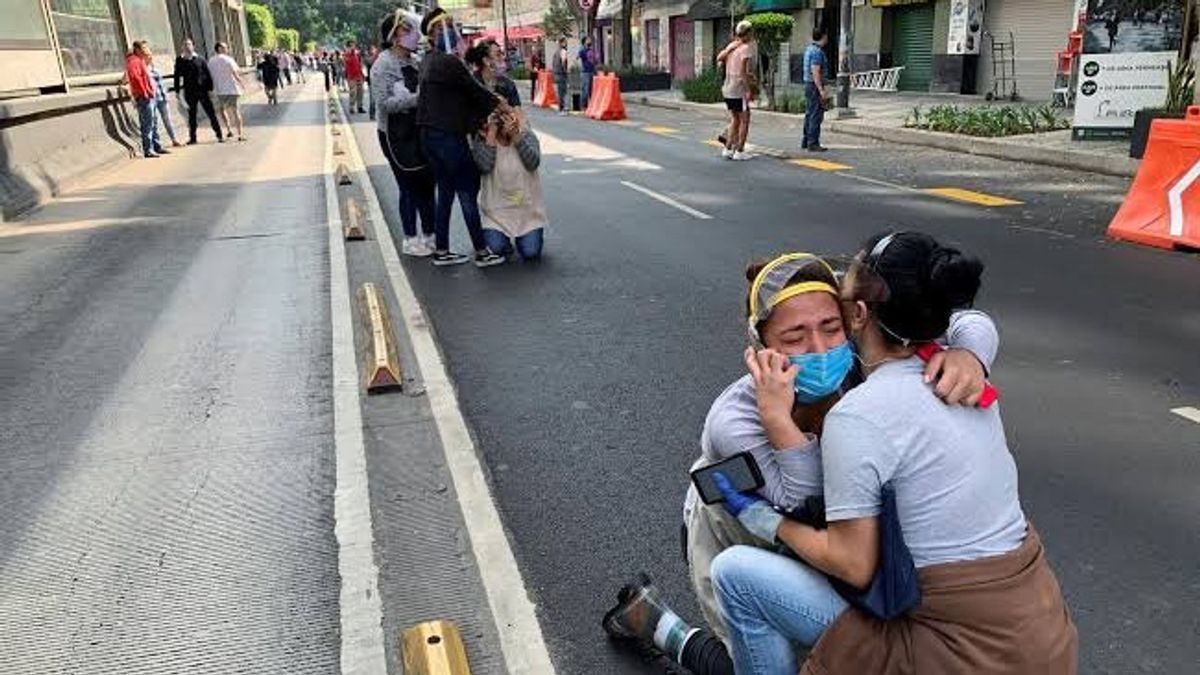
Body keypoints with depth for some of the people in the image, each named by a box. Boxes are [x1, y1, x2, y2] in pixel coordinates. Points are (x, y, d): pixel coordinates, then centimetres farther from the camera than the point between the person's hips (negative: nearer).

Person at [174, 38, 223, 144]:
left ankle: (219, 135, 5)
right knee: (191, 115, 6)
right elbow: (177, 76, 7)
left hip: (203, 90, -1)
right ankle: (192, 138, 12)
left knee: (211, 113, 0)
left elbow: (208, 74, 2)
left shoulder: (200, 59, 3)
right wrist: (177, 91, 3)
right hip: (189, 92, 1)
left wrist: (210, 88, -4)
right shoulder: (180, 60, 6)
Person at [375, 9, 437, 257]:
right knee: (409, 186, 2)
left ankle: (428, 235, 23)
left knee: (427, 184, 9)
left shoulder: (416, 61, 6)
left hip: (419, 131, 6)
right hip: (396, 135, -6)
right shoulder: (383, 64, -13)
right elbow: (383, 102, -21)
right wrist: (416, 98, -26)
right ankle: (410, 239, 16)